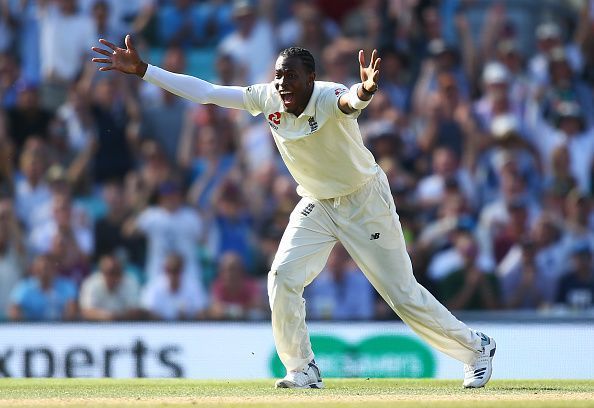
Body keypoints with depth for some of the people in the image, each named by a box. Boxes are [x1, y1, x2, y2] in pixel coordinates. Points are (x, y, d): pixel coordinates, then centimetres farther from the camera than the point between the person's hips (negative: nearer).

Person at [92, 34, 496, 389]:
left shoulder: (328, 97, -30)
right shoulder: (268, 99, -14)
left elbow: (349, 101, -55)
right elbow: (205, 92, -10)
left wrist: (364, 91, -80)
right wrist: (142, 70, -14)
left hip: (365, 202, -5)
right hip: (316, 204, 5)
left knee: (403, 294, -2)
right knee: (282, 278, -10)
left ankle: (475, 346, 18)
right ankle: (303, 369, 5)